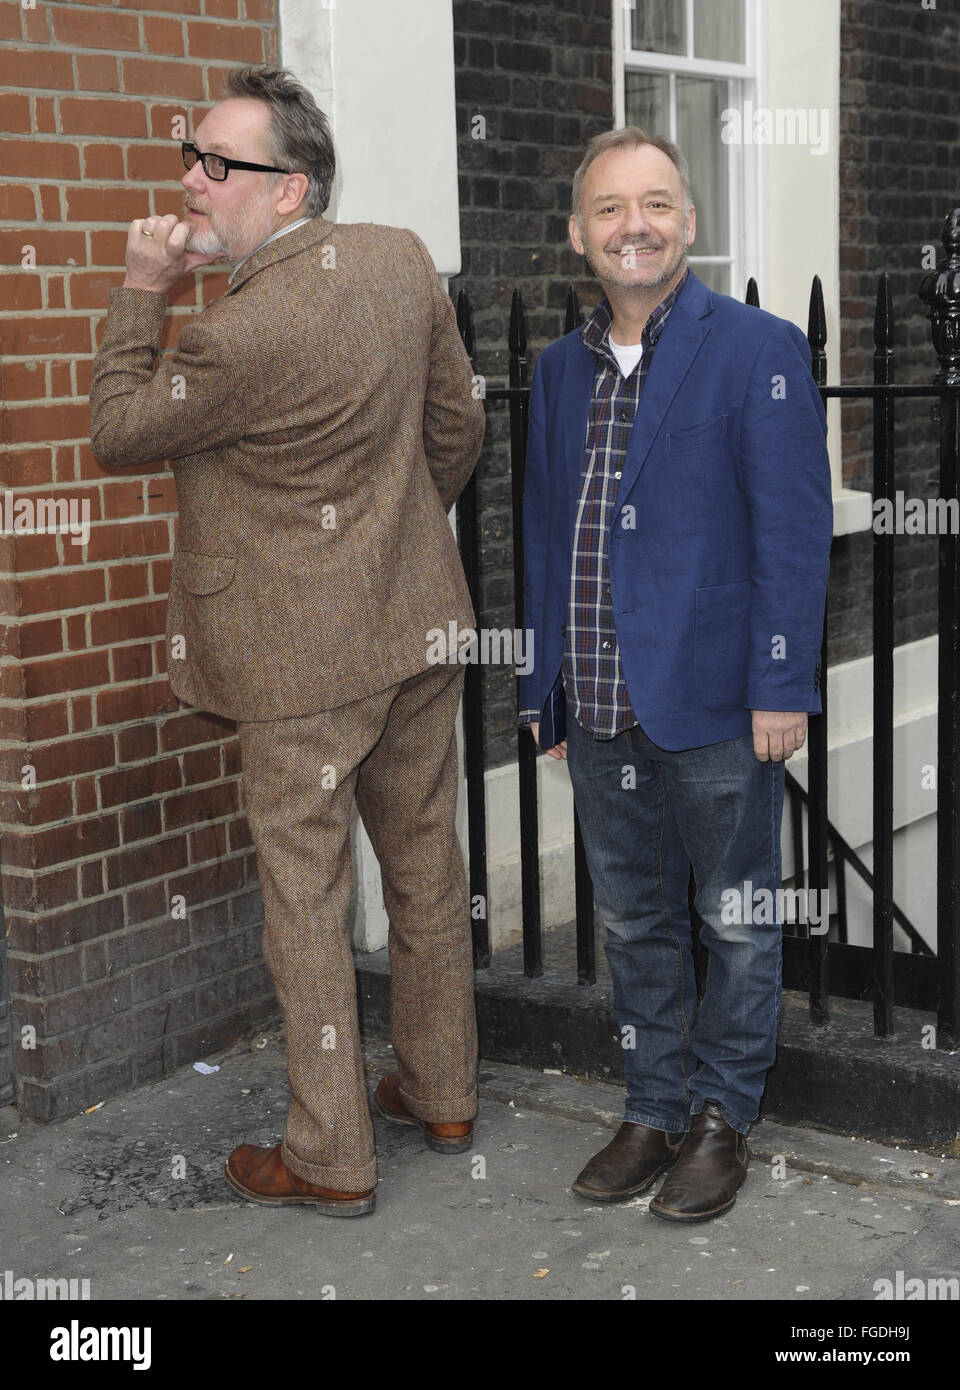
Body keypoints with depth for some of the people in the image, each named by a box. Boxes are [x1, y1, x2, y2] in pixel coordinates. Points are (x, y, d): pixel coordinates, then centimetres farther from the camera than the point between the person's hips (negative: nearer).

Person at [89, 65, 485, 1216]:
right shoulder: (403, 259, -2)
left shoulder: (240, 332, -24)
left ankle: (329, 1159, 17)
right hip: (420, 623, 8)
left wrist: (141, 290, -5)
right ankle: (442, 1094, 34)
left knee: (307, 897, 5)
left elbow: (116, 433, -8)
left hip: (304, 657, -7)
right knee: (424, 864, 19)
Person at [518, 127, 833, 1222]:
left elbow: (793, 530, -10)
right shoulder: (559, 368, 11)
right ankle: (655, 1109, 31)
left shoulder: (759, 350, -7)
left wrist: (783, 687, -15)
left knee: (735, 921, 9)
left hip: (713, 707, -5)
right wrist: (542, 689, 13)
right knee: (632, 921, 16)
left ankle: (720, 1119, 25)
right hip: (598, 712, 6)